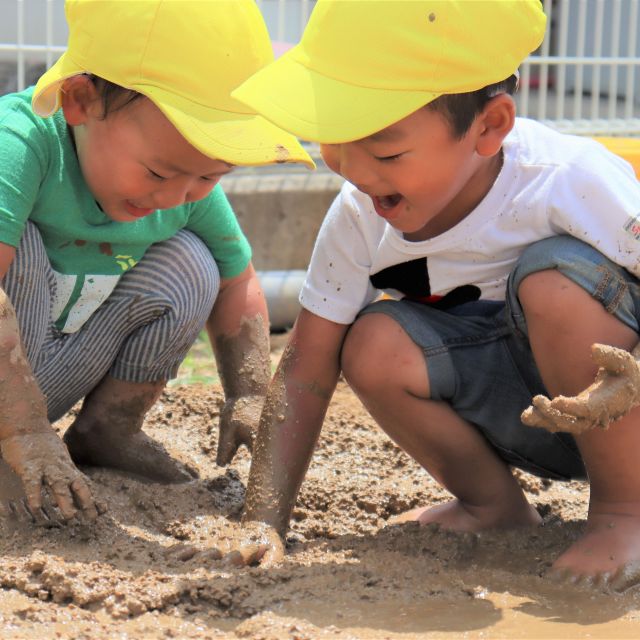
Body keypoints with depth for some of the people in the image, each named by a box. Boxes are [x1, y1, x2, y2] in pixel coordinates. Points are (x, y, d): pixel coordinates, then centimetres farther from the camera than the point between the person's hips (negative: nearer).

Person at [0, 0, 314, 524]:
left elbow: (235, 282, 8)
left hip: (51, 381, 6)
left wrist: (247, 396, 0)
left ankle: (108, 428, 1)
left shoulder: (190, 187, -10)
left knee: (189, 264, -8)